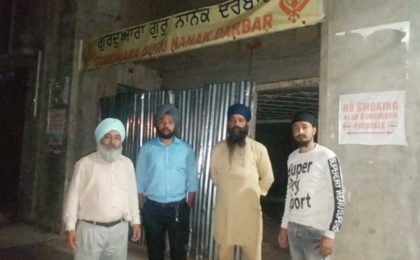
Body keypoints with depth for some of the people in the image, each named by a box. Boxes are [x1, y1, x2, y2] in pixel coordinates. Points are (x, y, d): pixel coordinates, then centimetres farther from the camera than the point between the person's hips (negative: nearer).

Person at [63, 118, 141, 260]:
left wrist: (135, 221, 11)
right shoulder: (85, 163, -7)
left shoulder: (127, 164, 5)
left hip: (119, 229, 4)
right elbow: (74, 195, -4)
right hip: (90, 229, -3)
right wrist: (70, 226, -6)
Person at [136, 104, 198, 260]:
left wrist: (188, 207, -1)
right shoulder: (147, 149, -1)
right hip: (153, 208, 1)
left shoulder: (186, 149, 0)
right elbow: (140, 180, 2)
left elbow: (192, 181, 2)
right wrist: (141, 208, 0)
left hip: (178, 208, 0)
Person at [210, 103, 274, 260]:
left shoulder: (258, 148, -3)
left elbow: (268, 177, 6)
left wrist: (255, 193, 6)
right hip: (224, 209, 3)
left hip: (249, 209, -2)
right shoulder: (219, 148, 5)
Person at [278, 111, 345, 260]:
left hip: (316, 229, -6)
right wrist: (284, 226, 17)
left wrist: (329, 234, -16)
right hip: (293, 227, 7)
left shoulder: (326, 156, -8)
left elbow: (338, 197, -11)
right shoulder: (292, 158, 13)